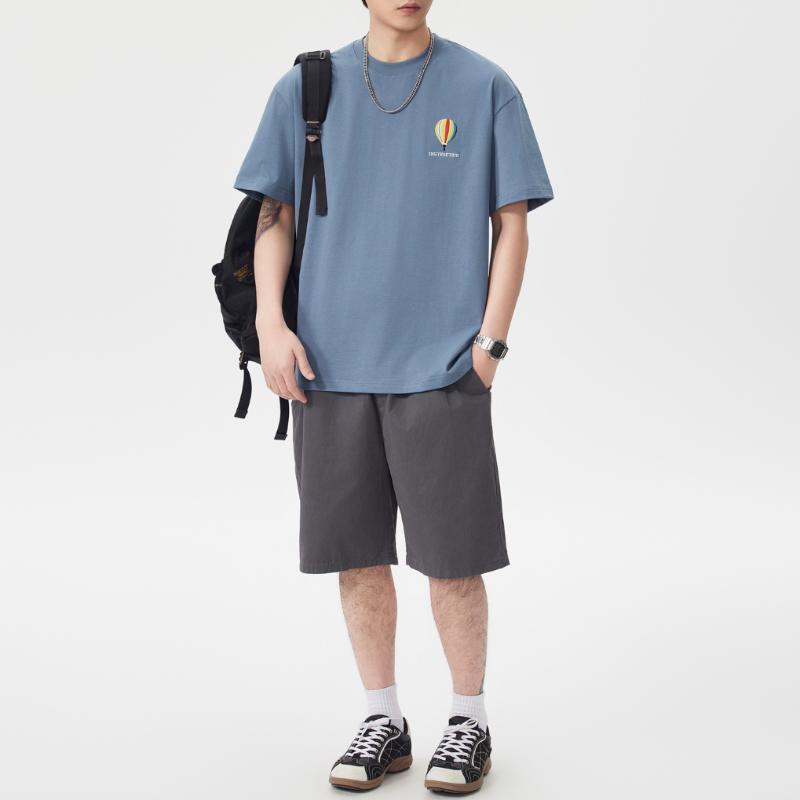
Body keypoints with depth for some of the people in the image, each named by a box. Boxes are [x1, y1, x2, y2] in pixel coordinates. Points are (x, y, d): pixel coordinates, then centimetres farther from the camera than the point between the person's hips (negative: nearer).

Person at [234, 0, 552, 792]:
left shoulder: (484, 88, 3)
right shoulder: (306, 88, 8)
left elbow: (512, 225, 3)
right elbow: (275, 215, 11)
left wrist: (488, 345, -5)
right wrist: (270, 323, -3)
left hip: (440, 368, -2)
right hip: (331, 368, 3)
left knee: (451, 556, 1)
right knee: (357, 553, 9)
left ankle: (468, 723, 20)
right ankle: (382, 720, 24)